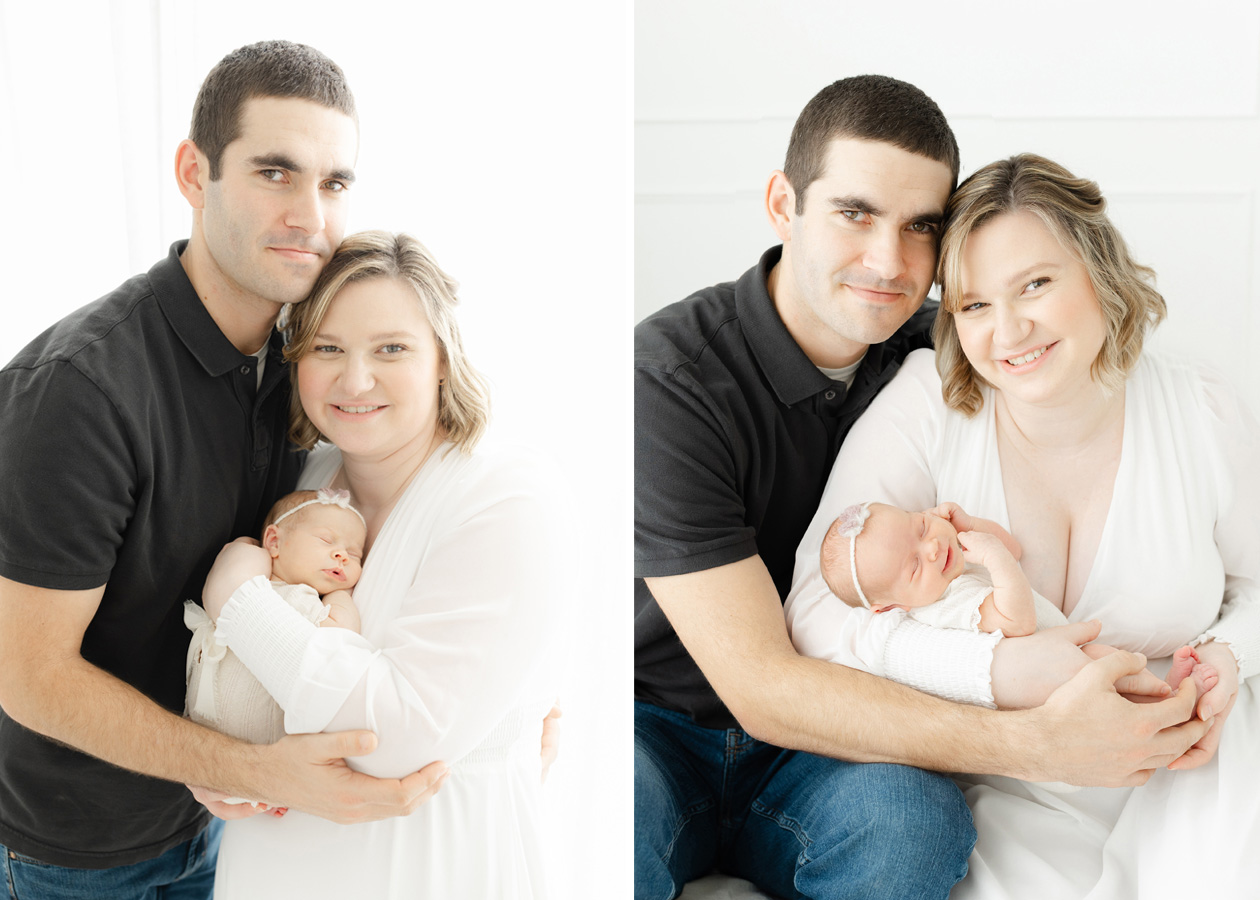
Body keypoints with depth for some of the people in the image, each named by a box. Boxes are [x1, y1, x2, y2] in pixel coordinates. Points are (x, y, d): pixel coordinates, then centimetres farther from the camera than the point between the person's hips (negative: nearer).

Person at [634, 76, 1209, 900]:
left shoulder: (934, 361, -3)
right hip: (658, 729, -4)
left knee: (910, 815, -30)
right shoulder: (669, 378, -21)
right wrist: (1039, 744, -30)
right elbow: (761, 688, -24)